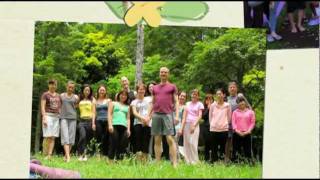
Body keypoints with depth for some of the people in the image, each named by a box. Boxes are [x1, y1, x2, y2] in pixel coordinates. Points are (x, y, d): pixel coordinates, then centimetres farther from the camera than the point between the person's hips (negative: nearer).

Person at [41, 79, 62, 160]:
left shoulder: (58, 96, 17)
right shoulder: (45, 95, 1)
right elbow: (43, 107, -6)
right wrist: (44, 118, -16)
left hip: (57, 117, 5)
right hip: (48, 115, -5)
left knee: (53, 137, -1)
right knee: (47, 137, -9)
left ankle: (49, 155, -3)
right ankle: (45, 155, -4)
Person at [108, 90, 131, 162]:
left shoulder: (127, 107, 26)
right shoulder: (113, 103, 19)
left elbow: (128, 118, 20)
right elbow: (109, 114, 8)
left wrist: (128, 129, 5)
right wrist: (110, 125, -6)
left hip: (124, 127, 3)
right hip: (114, 125, -3)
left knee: (122, 145, -7)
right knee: (113, 144, -12)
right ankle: (110, 160, -11)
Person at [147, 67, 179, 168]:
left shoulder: (172, 87, 9)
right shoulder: (155, 88, 18)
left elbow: (176, 102, 3)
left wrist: (177, 115, -8)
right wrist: (148, 115, 11)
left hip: (168, 114, -4)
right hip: (156, 115, 4)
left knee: (170, 139, -9)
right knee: (157, 140, 3)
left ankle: (174, 163, -10)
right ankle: (157, 163, 6)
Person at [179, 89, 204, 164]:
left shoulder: (200, 104, 5)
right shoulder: (188, 104, 15)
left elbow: (200, 116, -4)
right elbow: (184, 116, 11)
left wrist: (194, 125, -16)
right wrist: (182, 127, 2)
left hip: (194, 124, -4)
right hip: (186, 124, 4)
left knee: (192, 143, -13)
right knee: (186, 143, 1)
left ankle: (195, 161, -8)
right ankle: (188, 161, 6)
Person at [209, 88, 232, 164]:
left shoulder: (227, 105, 2)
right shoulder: (212, 105, 4)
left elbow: (229, 117, 9)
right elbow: (210, 117, 12)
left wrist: (225, 124, 10)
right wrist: (212, 124, 11)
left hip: (224, 129, -1)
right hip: (214, 129, 1)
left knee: (222, 147, 2)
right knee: (214, 148, 2)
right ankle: (213, 162, 6)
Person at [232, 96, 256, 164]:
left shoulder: (250, 112, 8)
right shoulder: (235, 112, 11)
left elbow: (252, 122, 4)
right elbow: (233, 122, 4)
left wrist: (248, 131, -8)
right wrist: (237, 131, -9)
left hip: (247, 134, -1)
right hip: (237, 134, 1)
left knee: (247, 149, -2)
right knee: (236, 149, 0)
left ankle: (250, 163, 0)